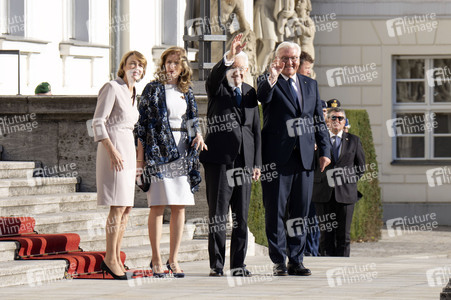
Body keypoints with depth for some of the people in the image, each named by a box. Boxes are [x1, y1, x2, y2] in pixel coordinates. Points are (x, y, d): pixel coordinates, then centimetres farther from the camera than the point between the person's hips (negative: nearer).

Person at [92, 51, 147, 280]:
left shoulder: (132, 93, 17)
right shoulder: (112, 88, -8)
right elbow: (98, 123, -13)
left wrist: (136, 158, 22)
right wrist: (112, 151, -21)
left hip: (128, 149, 9)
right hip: (114, 149, -9)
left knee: (126, 208, 6)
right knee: (119, 205, -13)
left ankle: (115, 258, 10)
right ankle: (110, 259, -9)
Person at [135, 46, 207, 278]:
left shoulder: (187, 92, 13)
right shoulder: (153, 89, 0)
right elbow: (142, 123, -1)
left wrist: (198, 134, -5)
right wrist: (140, 157, -6)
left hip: (182, 153, 5)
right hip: (158, 152, -4)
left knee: (179, 207, 3)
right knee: (157, 206, -5)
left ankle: (173, 259, 8)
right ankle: (156, 260, -1)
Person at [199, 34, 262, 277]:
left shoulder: (250, 93, 15)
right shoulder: (217, 89, 3)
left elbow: (256, 129, 16)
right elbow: (214, 76, -22)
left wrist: (256, 162, 10)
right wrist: (229, 56, -39)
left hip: (244, 160, 4)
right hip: (220, 159, -4)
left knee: (241, 216, 6)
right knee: (218, 214, -4)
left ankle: (238, 264, 11)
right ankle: (216, 264, 0)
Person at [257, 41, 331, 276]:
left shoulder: (310, 84, 16)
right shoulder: (269, 83, 3)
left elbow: (319, 120, 17)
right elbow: (262, 97, -21)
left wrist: (325, 150, 10)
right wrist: (272, 78, -38)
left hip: (304, 157, 4)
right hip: (277, 156, -4)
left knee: (300, 212, 6)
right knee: (275, 211, -1)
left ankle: (296, 261, 12)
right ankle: (279, 261, 5)